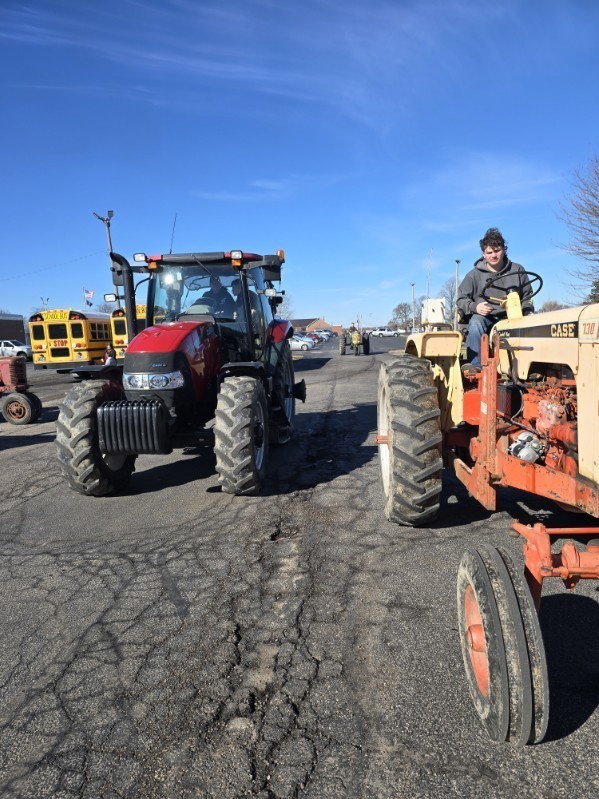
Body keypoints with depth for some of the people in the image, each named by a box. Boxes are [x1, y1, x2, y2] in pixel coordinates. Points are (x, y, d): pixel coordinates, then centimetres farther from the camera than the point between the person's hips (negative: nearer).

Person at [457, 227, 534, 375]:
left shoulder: (517, 271, 14)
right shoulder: (475, 274, 7)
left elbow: (527, 297, 20)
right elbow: (461, 299, 6)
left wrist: (526, 313, 0)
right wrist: (474, 307, -15)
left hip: (510, 318, 2)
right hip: (484, 317, -1)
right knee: (476, 322, -38)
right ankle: (475, 365, -43)